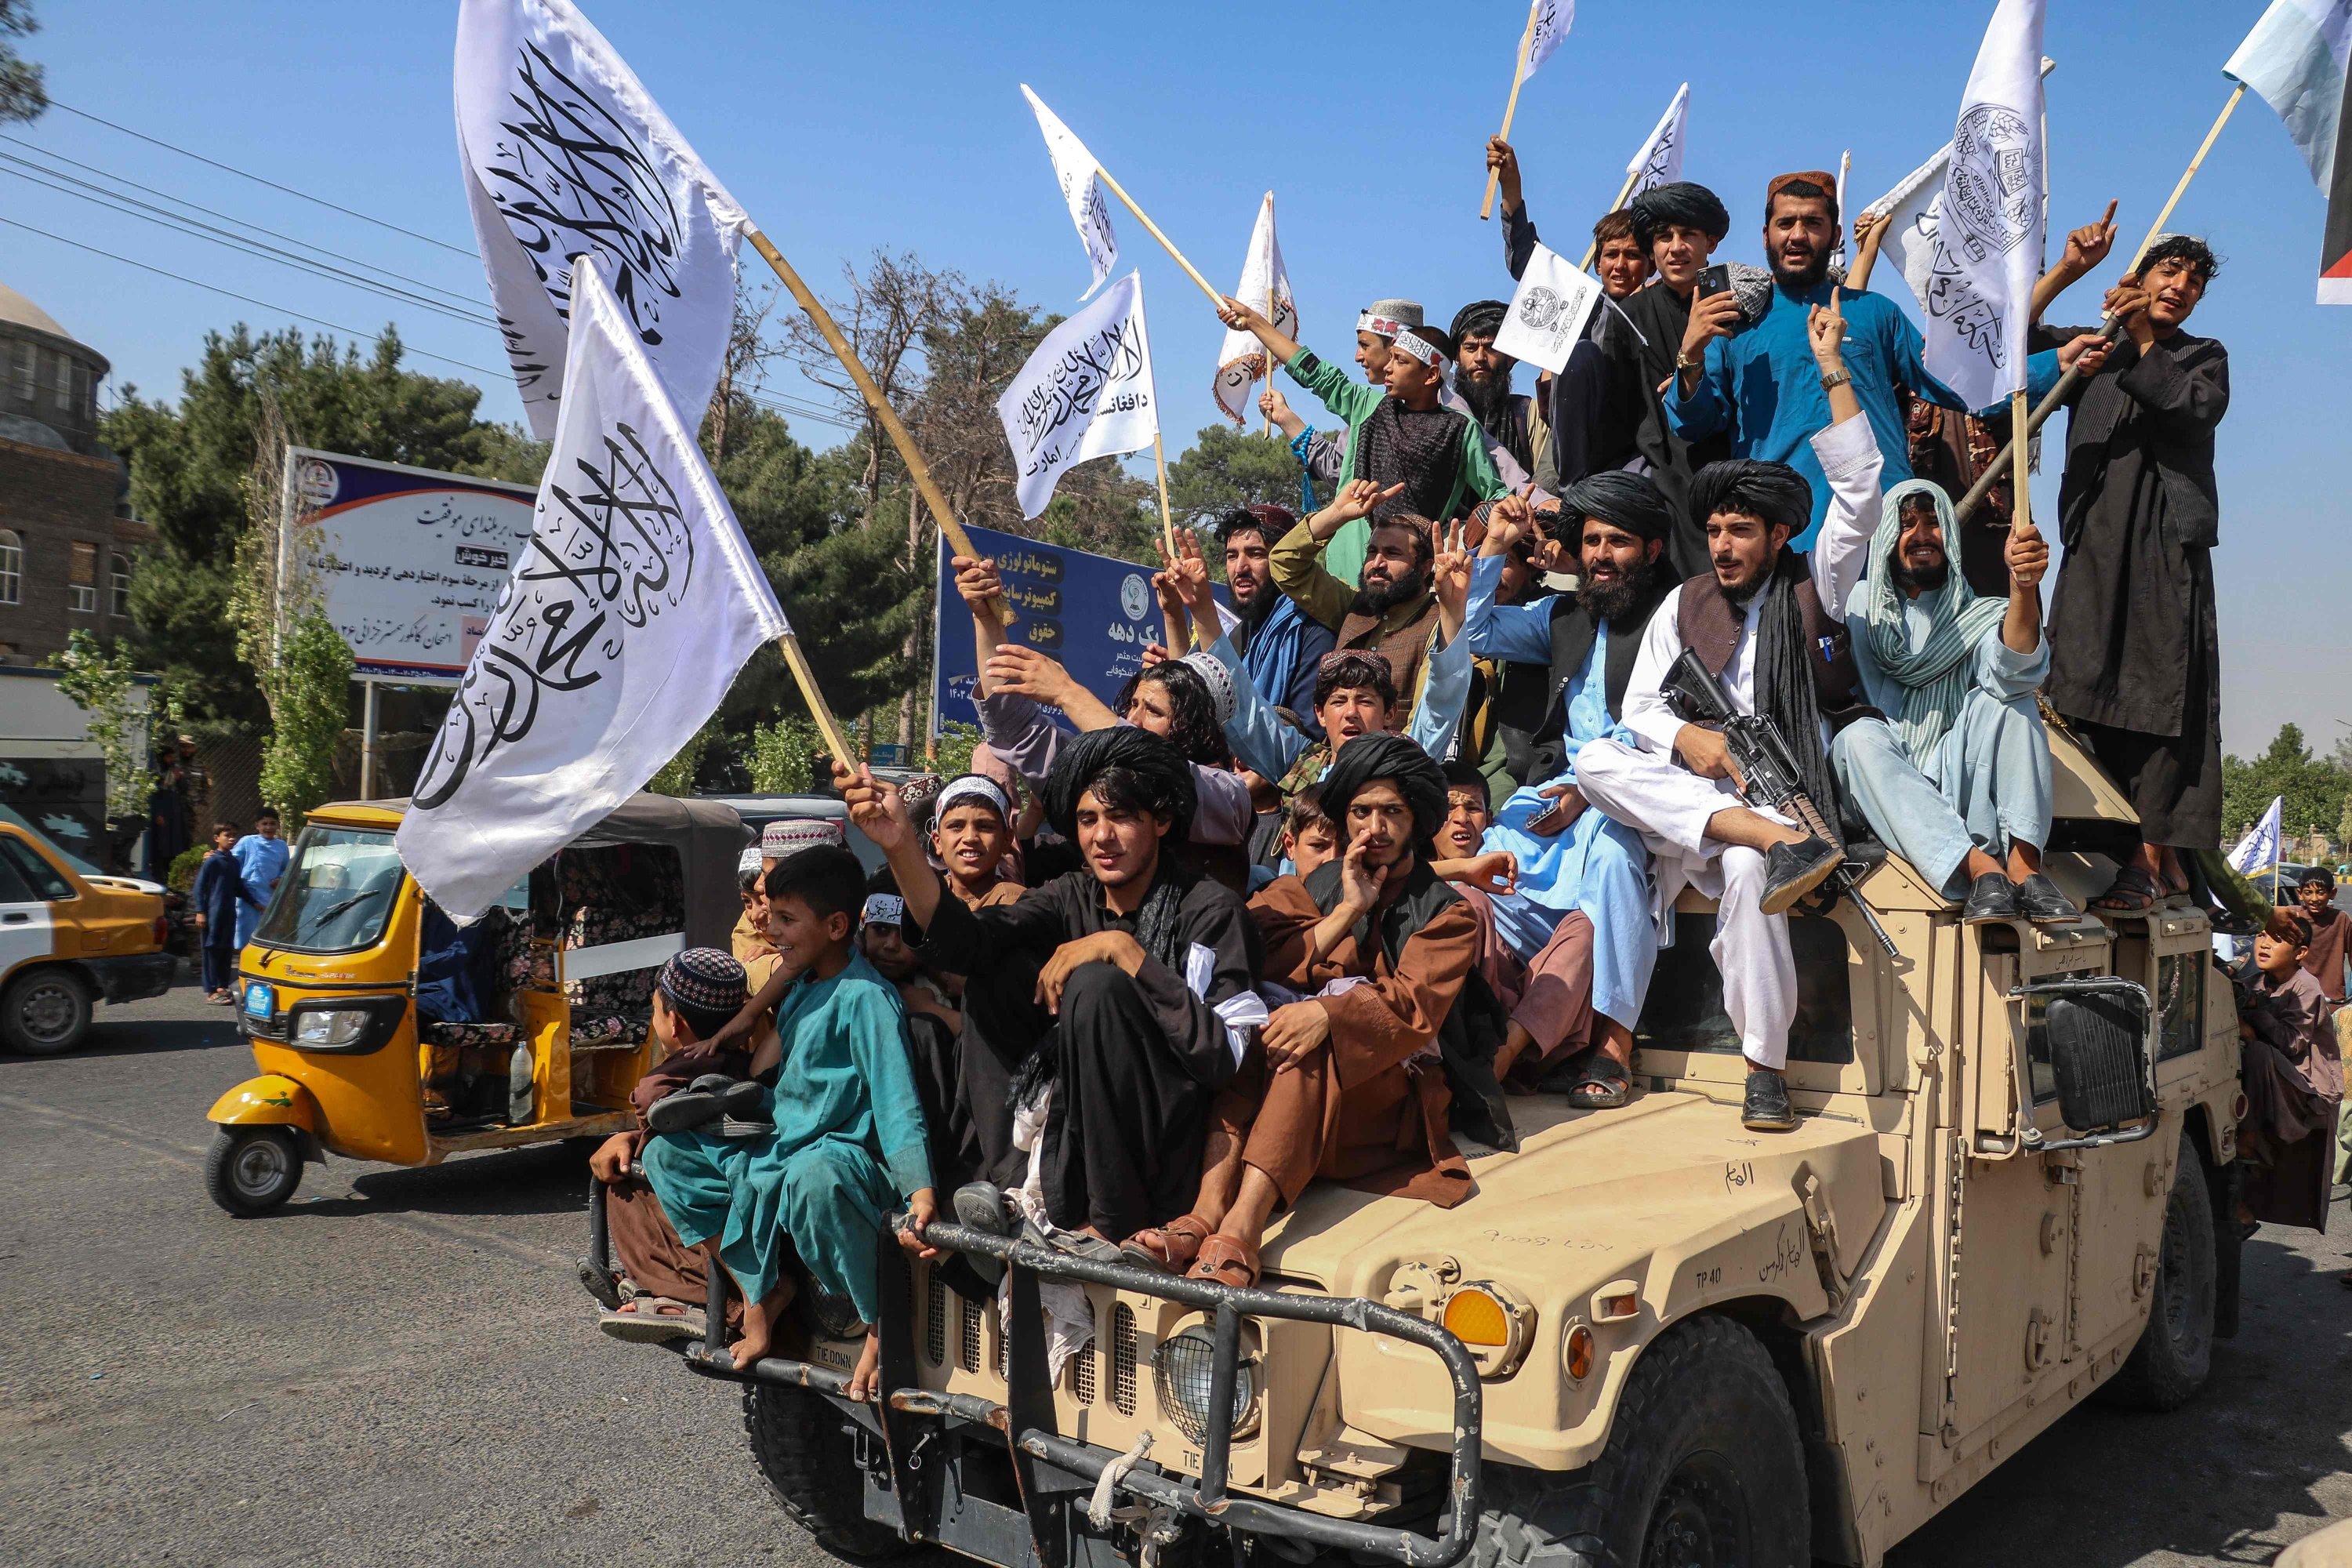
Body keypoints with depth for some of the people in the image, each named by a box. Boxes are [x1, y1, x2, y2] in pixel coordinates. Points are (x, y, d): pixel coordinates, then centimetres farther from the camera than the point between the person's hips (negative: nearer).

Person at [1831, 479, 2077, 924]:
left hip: (1961, 784, 1)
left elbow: (2015, 669, -19)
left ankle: (2023, 865, -34)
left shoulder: (1978, 617, 4)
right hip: (1889, 794, 0)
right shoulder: (1863, 606, 10)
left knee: (2006, 697, -20)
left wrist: (2024, 587, -37)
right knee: (1858, 737, -29)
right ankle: (1981, 868, -42)